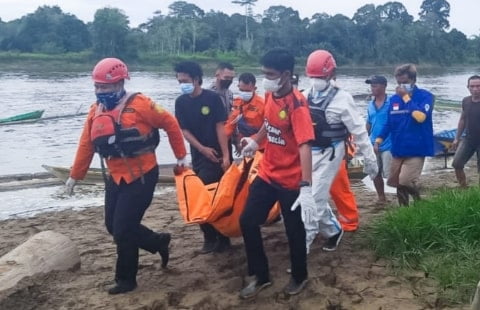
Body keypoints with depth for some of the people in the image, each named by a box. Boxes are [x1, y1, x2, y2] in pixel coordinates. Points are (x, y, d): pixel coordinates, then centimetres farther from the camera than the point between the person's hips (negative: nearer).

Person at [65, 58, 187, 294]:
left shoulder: (138, 104, -15)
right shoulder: (96, 111, 5)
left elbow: (170, 124, -7)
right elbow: (86, 145, 11)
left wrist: (181, 156, -1)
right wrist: (75, 175, 14)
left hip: (141, 177, -7)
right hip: (115, 178, 7)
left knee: (123, 229, -5)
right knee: (113, 226, 11)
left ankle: (126, 279, 16)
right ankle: (159, 242, 32)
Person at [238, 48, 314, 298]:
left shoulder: (296, 104, -23)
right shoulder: (269, 95, 0)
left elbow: (304, 146, -30)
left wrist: (306, 187, -36)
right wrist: (255, 141, 27)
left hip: (291, 181, -7)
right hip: (266, 175, 7)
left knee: (294, 230, 9)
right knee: (248, 222, 7)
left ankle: (299, 277, 34)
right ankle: (259, 276, 25)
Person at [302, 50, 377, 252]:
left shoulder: (342, 99, -11)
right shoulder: (306, 96, 4)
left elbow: (359, 131, -8)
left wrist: (370, 159, -5)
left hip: (329, 153, -6)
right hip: (308, 152, 6)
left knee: (314, 199, -8)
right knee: (318, 198, 14)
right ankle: (333, 231, 36)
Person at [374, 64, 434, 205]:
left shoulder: (425, 96, -7)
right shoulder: (394, 99, 8)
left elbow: (420, 116, -24)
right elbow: (389, 123, 16)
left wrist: (406, 97, -16)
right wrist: (378, 140, 6)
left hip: (416, 149, -6)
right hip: (398, 149, 6)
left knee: (405, 182, -17)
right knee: (395, 182, 10)